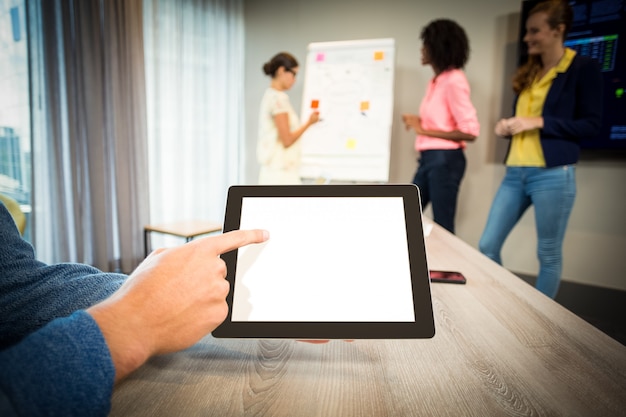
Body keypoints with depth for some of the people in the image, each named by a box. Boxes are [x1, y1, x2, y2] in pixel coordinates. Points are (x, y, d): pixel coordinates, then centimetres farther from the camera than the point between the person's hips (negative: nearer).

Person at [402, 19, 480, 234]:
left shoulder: (454, 80, -12)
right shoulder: (436, 80, 14)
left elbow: (470, 131, -17)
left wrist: (424, 130, -15)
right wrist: (419, 123, 4)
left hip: (445, 159, -9)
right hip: (428, 158, 9)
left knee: (442, 227, 2)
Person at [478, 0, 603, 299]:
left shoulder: (583, 68, -2)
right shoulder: (529, 73, 18)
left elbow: (592, 125, -7)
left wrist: (539, 122, -15)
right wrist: (507, 126, 3)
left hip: (553, 175, -6)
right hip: (515, 173, 7)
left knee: (548, 255, 5)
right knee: (487, 246, 6)